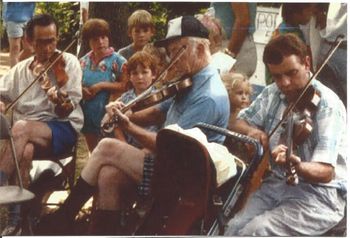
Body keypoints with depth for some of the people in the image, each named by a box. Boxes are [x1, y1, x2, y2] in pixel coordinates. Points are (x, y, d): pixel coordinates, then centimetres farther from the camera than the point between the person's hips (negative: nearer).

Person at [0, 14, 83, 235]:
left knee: (21, 127, -34)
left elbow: (66, 112, -6)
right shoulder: (20, 69, 12)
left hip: (63, 129, -3)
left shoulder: (68, 62, 1)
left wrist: (61, 103, -31)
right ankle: (18, 215, -30)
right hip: (29, 134, 3)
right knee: (25, 150, -35)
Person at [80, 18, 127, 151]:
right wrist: (81, 90, -5)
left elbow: (125, 86, -14)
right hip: (88, 114, 5)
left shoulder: (118, 61, -6)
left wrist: (101, 86, -18)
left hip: (107, 113, -5)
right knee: (93, 152, 15)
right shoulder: (84, 61, 8)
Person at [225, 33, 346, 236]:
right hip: (276, 184, 6)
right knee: (235, 228, -18)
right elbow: (241, 122, 18)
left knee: (255, 231, -26)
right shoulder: (273, 94, 5)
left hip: (320, 194, -6)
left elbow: (325, 171, -24)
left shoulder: (327, 105, -16)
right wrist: (251, 131, -5)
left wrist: (297, 165, -45)